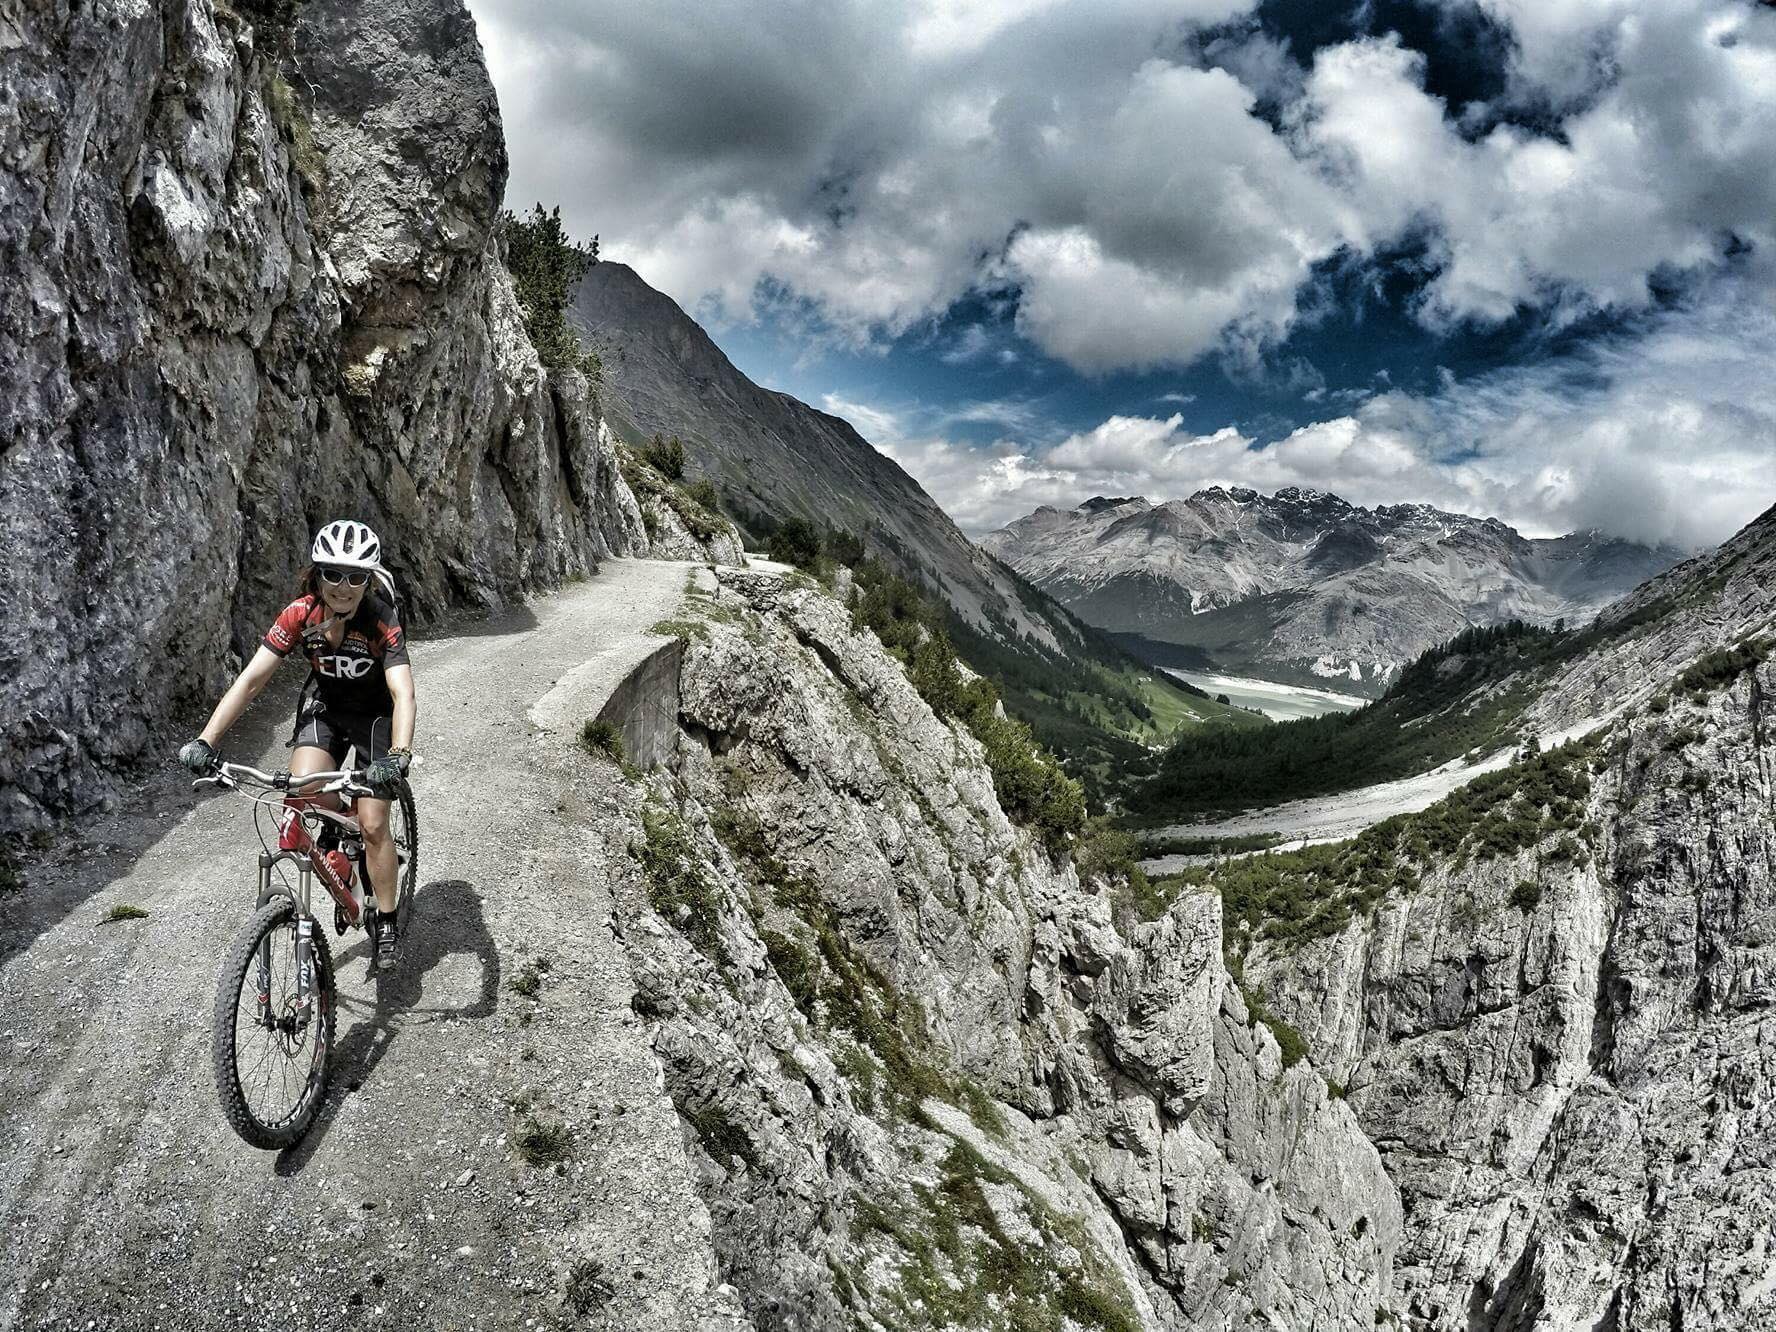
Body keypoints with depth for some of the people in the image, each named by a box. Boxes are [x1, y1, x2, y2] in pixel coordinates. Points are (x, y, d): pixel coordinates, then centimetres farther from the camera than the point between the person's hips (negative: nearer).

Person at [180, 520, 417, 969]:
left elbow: (404, 695, -41)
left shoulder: (382, 620, -31)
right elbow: (250, 679, -24)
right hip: (324, 705, 3)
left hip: (375, 713, -2)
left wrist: (398, 755, -58)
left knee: (372, 824, -9)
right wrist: (205, 741, -34)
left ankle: (388, 923, 11)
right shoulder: (300, 614, -23)